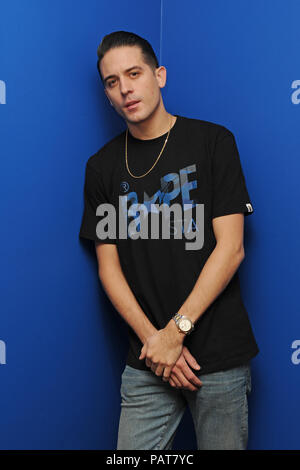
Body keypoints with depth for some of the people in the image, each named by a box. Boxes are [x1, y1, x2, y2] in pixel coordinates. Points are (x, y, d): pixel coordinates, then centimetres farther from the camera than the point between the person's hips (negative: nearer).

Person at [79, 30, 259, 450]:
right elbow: (108, 266, 4)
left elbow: (230, 248, -7)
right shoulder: (102, 166, 7)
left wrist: (175, 330, -12)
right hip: (147, 362, 2)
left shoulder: (212, 141, -1)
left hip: (220, 353, -2)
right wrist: (153, 338, -9)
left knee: (223, 445, 9)